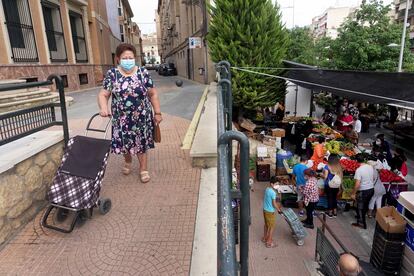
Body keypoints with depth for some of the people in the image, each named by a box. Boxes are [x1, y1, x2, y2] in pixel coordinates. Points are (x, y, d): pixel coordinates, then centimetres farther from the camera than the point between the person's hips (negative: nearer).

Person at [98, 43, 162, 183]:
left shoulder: (143, 73, -3)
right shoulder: (112, 74, -3)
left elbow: (153, 94, 2)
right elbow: (103, 94, -6)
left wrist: (157, 113, 1)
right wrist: (103, 107, -26)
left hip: (141, 117, -1)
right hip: (121, 118, 1)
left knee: (141, 143, 9)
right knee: (124, 143, 14)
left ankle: (143, 169, 26)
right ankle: (128, 161, 45)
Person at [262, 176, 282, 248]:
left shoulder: (266, 189, 3)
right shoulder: (273, 192, -24)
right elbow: (274, 204, -19)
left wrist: (278, 204, 18)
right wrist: (279, 210, -3)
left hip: (265, 209, 9)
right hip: (270, 211, -9)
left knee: (266, 225, 23)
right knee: (271, 227, 4)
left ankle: (265, 238, 37)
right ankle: (269, 242, 12)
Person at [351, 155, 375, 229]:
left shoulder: (359, 170, -24)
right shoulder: (370, 167, -2)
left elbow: (357, 184, -26)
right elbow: (373, 178, 13)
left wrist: (353, 193, -16)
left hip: (363, 191, -7)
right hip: (371, 189, 7)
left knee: (360, 207, 9)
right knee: (365, 205, 25)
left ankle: (362, 223, 20)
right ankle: (361, 216, 45)